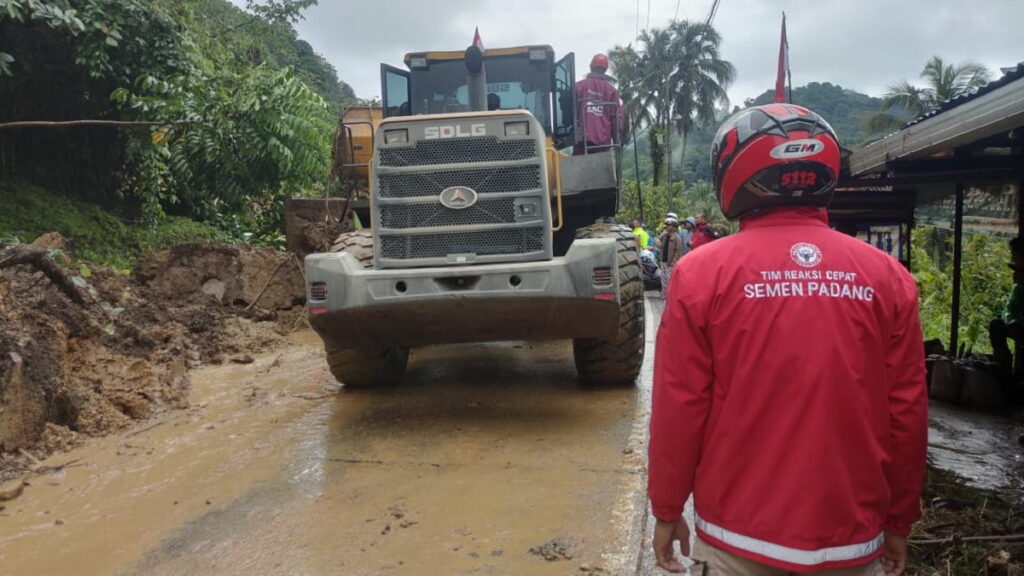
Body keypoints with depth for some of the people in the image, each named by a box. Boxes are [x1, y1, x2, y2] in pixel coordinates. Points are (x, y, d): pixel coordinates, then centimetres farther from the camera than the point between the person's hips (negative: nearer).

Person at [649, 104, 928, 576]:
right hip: (853, 535, 2)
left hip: (741, 534, -2)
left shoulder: (703, 272, -12)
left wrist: (667, 510, 3)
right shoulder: (887, 276, -5)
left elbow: (679, 408, -10)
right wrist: (899, 520, 13)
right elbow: (906, 411, 0)